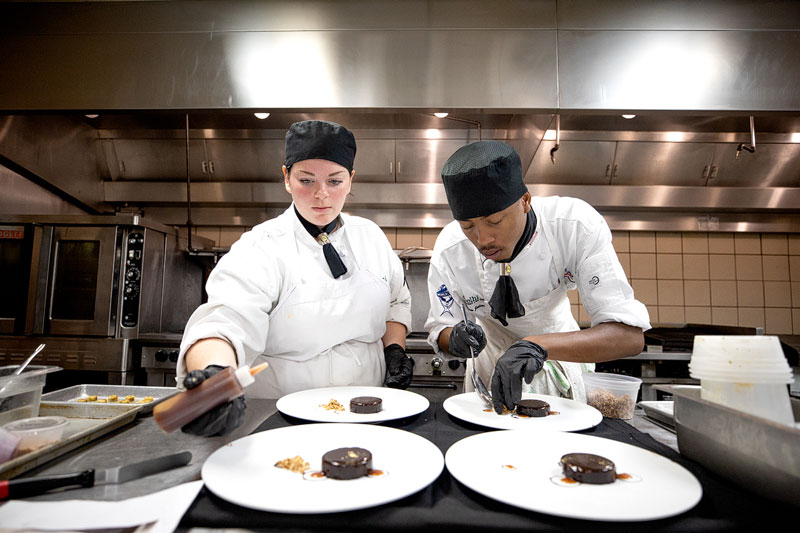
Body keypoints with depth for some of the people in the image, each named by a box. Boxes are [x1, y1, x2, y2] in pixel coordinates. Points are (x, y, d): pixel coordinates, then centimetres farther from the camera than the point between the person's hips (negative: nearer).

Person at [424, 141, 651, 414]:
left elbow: (630, 334, -36)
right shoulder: (448, 250, -29)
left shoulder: (576, 224, -33)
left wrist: (538, 346, -52)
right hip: (492, 359, 0)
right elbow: (440, 331, -15)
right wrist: (455, 338, -39)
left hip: (562, 348, 0)